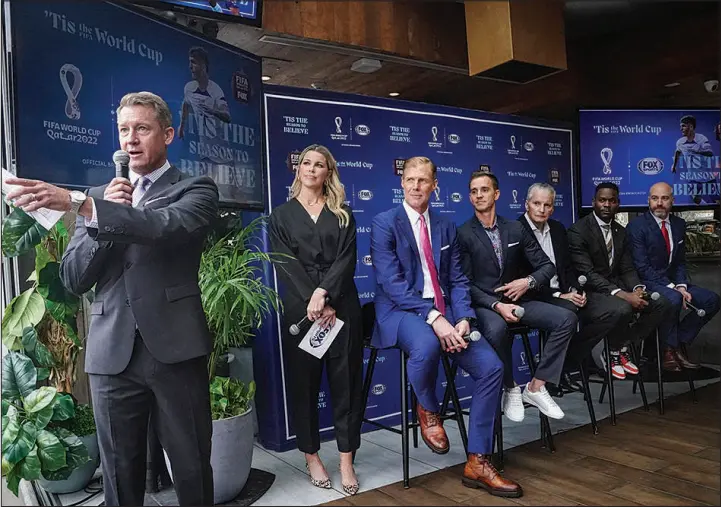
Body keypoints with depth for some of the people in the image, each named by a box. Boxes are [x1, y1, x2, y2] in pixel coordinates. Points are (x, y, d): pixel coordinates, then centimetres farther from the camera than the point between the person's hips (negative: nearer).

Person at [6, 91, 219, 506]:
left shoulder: (196, 190, 4)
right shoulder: (98, 197, 16)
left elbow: (168, 225, -20)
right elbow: (73, 279, 8)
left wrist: (79, 205, -28)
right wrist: (106, 211, -5)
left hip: (174, 348, -3)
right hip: (111, 353, 4)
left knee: (192, 468, 6)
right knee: (120, 472, 12)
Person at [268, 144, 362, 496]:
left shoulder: (342, 214, 12)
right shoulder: (282, 215, 9)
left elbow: (346, 259, -1)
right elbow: (285, 263, -3)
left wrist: (324, 293, -17)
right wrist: (312, 301, -15)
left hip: (342, 305, 1)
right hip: (300, 308, -1)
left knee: (345, 381, 2)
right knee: (304, 383, 5)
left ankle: (347, 461, 11)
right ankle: (312, 457, 20)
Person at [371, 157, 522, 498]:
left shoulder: (445, 227, 15)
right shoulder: (384, 223, -3)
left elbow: (457, 280, 10)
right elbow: (391, 282, -14)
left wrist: (463, 320, -10)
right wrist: (433, 318, -24)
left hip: (444, 311, 6)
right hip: (402, 311, -5)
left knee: (491, 367, -12)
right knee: (427, 345, -39)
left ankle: (477, 462, 2)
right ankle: (428, 410, -3)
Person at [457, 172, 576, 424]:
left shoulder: (516, 229, 8)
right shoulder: (463, 234, -4)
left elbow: (547, 266, 10)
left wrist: (528, 281, -11)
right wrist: (497, 305, -23)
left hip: (517, 300, 5)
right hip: (484, 304, -4)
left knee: (567, 318, -17)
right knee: (497, 329, -38)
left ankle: (536, 387, -7)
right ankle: (510, 390, -10)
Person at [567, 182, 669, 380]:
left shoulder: (621, 232, 11)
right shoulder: (578, 231, -13)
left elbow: (627, 269, 9)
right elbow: (587, 273, -20)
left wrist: (637, 289, -14)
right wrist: (622, 295, -28)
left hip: (616, 286, 8)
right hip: (590, 290, -7)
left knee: (662, 302, -11)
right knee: (622, 309, -34)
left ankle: (623, 348, 4)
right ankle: (613, 353, -3)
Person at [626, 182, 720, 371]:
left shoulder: (679, 224, 9)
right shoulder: (636, 226, -11)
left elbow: (680, 262, 10)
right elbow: (642, 268, -16)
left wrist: (681, 285, -9)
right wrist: (672, 288, -21)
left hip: (672, 281, 7)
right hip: (647, 282, -7)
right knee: (673, 299, -34)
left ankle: (679, 342, 4)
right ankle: (669, 349, -10)